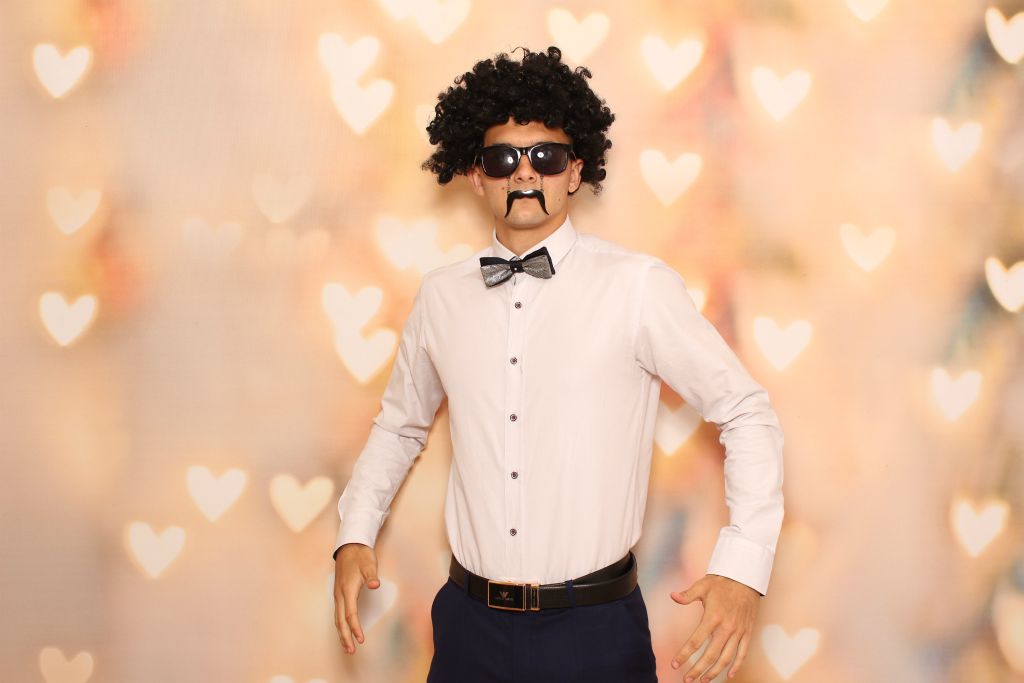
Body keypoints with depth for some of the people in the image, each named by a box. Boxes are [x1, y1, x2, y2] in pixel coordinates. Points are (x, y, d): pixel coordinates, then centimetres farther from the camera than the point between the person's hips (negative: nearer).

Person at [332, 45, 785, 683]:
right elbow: (400, 424, 19)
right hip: (471, 627, 3)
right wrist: (355, 536, 6)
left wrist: (744, 568, -15)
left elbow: (748, 413, -5)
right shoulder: (441, 295, 3)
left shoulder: (639, 285, -9)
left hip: (595, 629, -3)